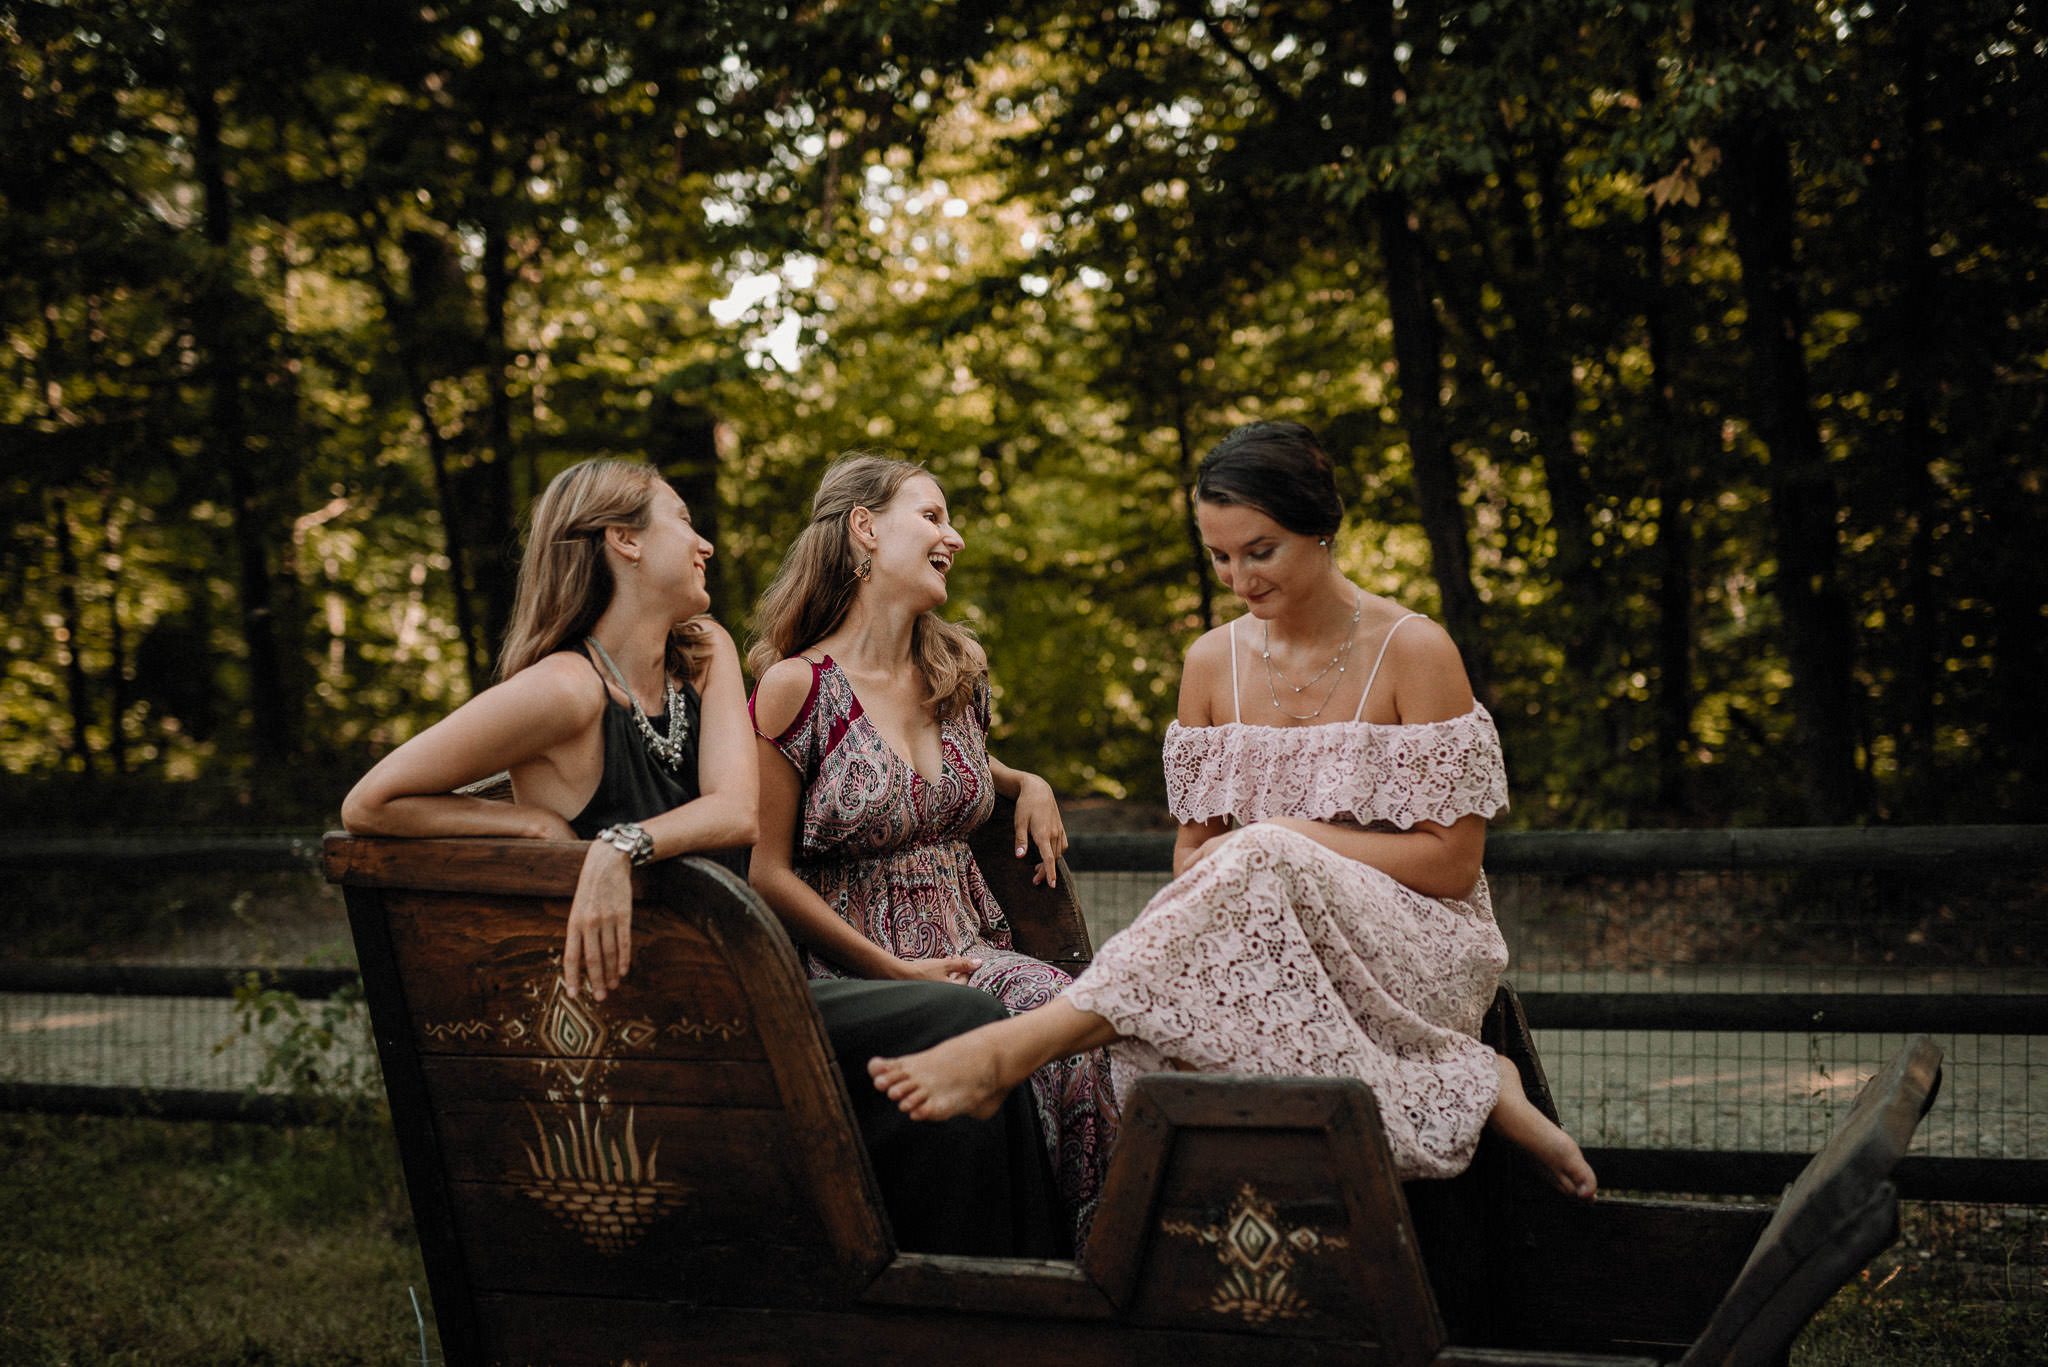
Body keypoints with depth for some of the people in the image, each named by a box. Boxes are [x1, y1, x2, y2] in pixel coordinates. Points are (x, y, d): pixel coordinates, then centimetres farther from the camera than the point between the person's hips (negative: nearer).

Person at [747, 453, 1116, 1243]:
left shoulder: (958, 674, 15)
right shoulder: (795, 687, -5)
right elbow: (767, 872, -6)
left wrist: (1027, 785, 16)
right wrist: (893, 970, -11)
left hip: (969, 950, 5)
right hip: (847, 967, -5)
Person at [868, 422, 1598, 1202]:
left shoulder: (1413, 653, -4)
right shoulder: (1212, 662, 11)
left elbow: (1451, 862, -7)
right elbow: (1193, 852, 12)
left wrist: (1292, 843, -15)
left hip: (1411, 951, -4)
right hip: (1264, 938, 4)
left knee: (1261, 861, -36)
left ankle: (1015, 1047, -37)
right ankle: (1468, 1089, -24)